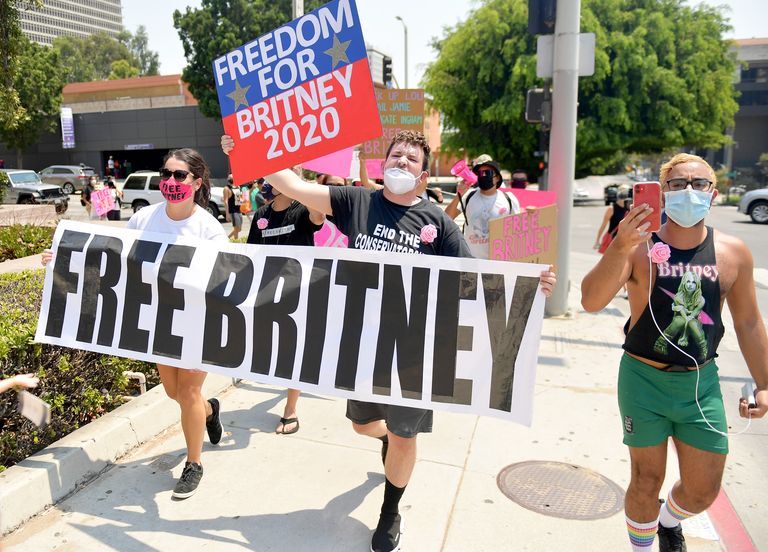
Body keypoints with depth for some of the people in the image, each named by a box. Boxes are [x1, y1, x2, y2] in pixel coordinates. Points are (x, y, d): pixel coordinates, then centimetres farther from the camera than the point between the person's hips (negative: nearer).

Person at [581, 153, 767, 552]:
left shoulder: (733, 253, -2)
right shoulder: (639, 246, -13)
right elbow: (591, 302, -27)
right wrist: (620, 247, -40)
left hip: (702, 383, 3)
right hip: (644, 380, -3)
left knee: (703, 491, 15)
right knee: (646, 482, 10)